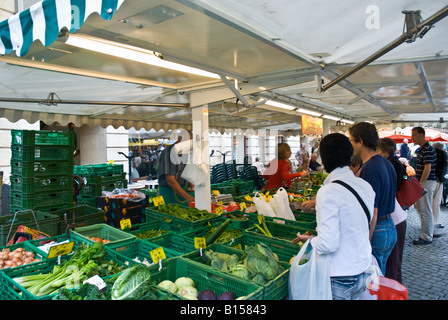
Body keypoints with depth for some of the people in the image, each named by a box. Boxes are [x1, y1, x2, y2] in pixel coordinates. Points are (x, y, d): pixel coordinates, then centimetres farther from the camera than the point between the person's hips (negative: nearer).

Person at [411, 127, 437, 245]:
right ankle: (427, 232, 27)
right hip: (422, 182, 10)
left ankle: (426, 237, 5)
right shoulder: (422, 149, 14)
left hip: (426, 182, -10)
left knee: (425, 210, -3)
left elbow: (427, 169, -23)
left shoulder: (428, 150, -18)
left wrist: (420, 184, -18)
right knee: (419, 207, 16)